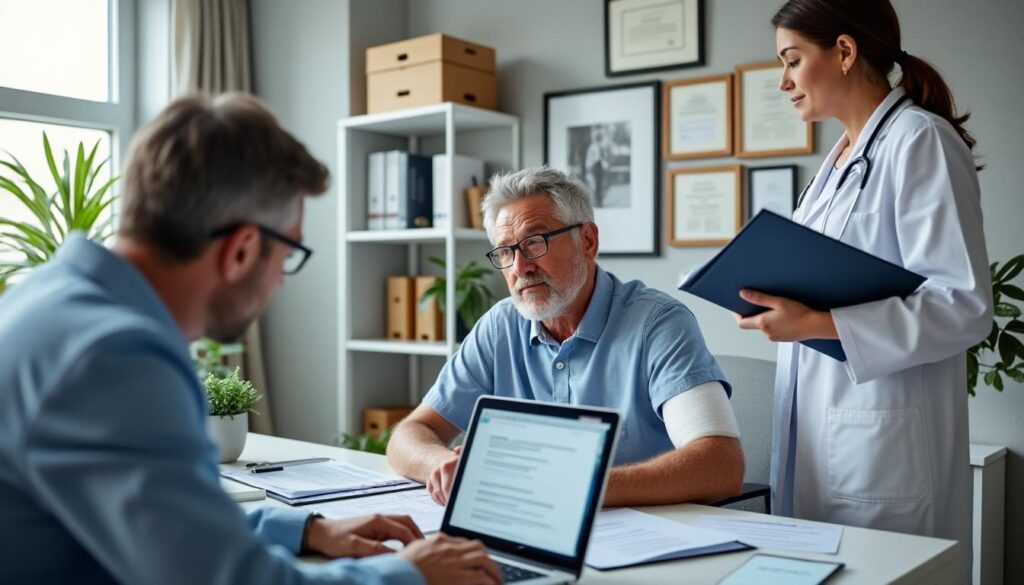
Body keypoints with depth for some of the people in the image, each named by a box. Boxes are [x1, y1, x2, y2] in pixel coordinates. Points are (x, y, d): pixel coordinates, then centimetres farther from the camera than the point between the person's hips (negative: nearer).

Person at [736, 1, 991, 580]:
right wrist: (780, 302, 5)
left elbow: (965, 306, -18)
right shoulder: (841, 156, 15)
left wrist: (816, 324, -23)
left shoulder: (920, 141, -11)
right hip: (821, 430, 8)